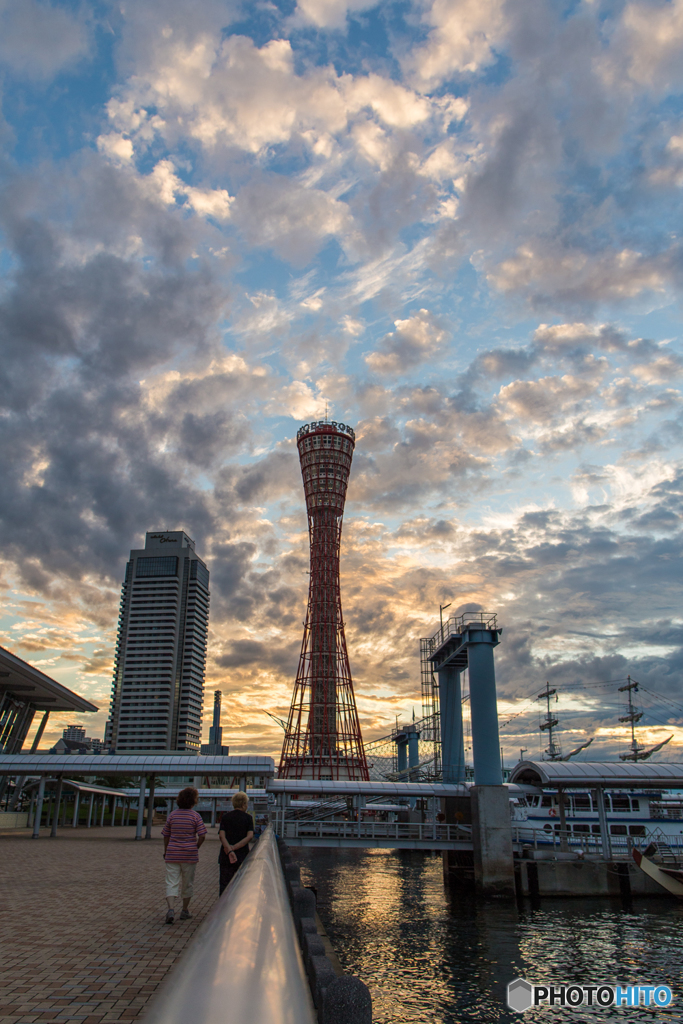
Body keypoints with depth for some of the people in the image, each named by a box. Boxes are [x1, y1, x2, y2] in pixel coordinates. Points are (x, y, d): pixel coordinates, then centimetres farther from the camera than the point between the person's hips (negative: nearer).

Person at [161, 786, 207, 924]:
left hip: (172, 854, 1)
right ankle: (185, 911, 25)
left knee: (172, 883, 1)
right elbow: (202, 836, -13)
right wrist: (196, 847, 4)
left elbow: (166, 835, 6)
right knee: (188, 883, 15)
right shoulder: (195, 816, -7)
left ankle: (171, 909, -19)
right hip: (189, 855, -1)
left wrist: (165, 851, 18)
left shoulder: (172, 815, 1)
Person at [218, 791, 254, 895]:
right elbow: (250, 836, -11)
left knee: (224, 884, 9)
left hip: (225, 857, 1)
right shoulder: (248, 818, 0)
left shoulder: (225, 817, 4)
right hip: (242, 856, -1)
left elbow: (221, 836, -7)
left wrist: (229, 851, -15)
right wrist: (234, 847, -10)